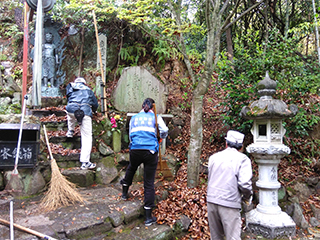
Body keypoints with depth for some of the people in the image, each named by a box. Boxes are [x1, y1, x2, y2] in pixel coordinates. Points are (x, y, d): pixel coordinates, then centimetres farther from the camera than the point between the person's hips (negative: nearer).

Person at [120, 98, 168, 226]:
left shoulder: (134, 117, 18)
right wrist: (161, 138, 19)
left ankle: (124, 193, 53)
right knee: (149, 183, 2)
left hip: (135, 149, 3)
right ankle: (148, 217, 8)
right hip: (151, 151, -3)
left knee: (131, 169, 34)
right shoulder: (155, 117, 9)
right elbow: (164, 130, -1)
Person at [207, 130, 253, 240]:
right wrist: (247, 198, 4)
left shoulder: (214, 157, 11)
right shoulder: (243, 159, -4)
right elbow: (244, 183, -12)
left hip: (211, 201, 5)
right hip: (229, 203, -5)